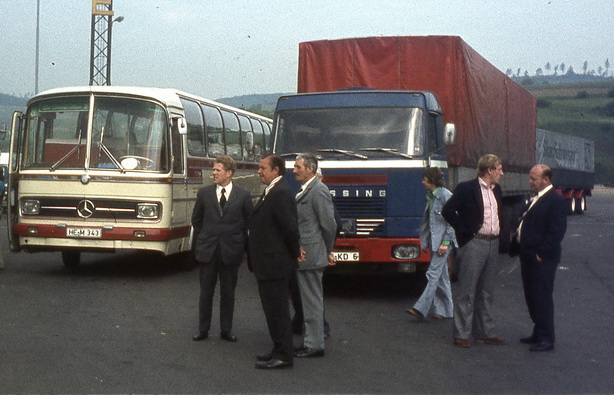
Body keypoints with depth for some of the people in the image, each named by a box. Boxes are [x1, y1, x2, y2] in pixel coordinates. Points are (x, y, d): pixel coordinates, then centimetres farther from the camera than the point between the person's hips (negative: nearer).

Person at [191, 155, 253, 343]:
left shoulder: (243, 196, -2)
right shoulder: (204, 193, 3)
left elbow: (249, 223, 3)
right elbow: (196, 220, 13)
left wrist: (241, 245, 1)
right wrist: (202, 240, 9)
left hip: (231, 252, -1)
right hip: (207, 251, 1)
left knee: (228, 293, 8)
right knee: (206, 292, 7)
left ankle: (226, 330, 19)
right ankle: (203, 329, 17)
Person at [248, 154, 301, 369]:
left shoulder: (280, 193, -19)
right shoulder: (271, 192, 14)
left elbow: (290, 227, -23)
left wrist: (294, 253, -11)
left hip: (275, 263, -10)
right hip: (269, 263, 10)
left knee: (277, 309, -3)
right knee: (274, 309, 17)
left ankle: (283, 356, 4)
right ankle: (281, 350, 26)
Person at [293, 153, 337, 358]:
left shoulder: (319, 191, -16)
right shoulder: (304, 191, 15)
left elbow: (329, 224, -16)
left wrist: (327, 251, -5)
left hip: (310, 256, -10)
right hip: (304, 256, 10)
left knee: (312, 301, -3)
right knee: (309, 301, 15)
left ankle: (314, 345, 5)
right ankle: (310, 341, 24)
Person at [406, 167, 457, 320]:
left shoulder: (446, 196, -12)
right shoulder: (430, 196, 14)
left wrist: (445, 242, -17)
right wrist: (424, 241, 17)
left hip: (443, 240, -9)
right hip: (434, 240, 9)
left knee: (433, 274, -11)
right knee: (441, 275, 10)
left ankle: (421, 309, -15)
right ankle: (444, 310, 14)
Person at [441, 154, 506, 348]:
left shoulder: (496, 190, 14)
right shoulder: (467, 188, -9)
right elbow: (447, 210, -12)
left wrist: (498, 233, 12)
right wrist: (464, 230, -10)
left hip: (493, 244, 7)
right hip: (474, 243, -7)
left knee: (486, 293, 13)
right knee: (466, 292, -3)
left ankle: (484, 332, 20)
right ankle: (461, 334, 2)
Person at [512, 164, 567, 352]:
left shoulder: (556, 200, -14)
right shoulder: (535, 199, 15)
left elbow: (556, 231, -19)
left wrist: (541, 253, -19)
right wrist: (517, 244, 10)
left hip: (542, 259, -9)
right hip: (528, 258, 9)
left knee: (542, 298, -4)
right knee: (532, 297, 15)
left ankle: (547, 339, 4)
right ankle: (539, 333, 26)